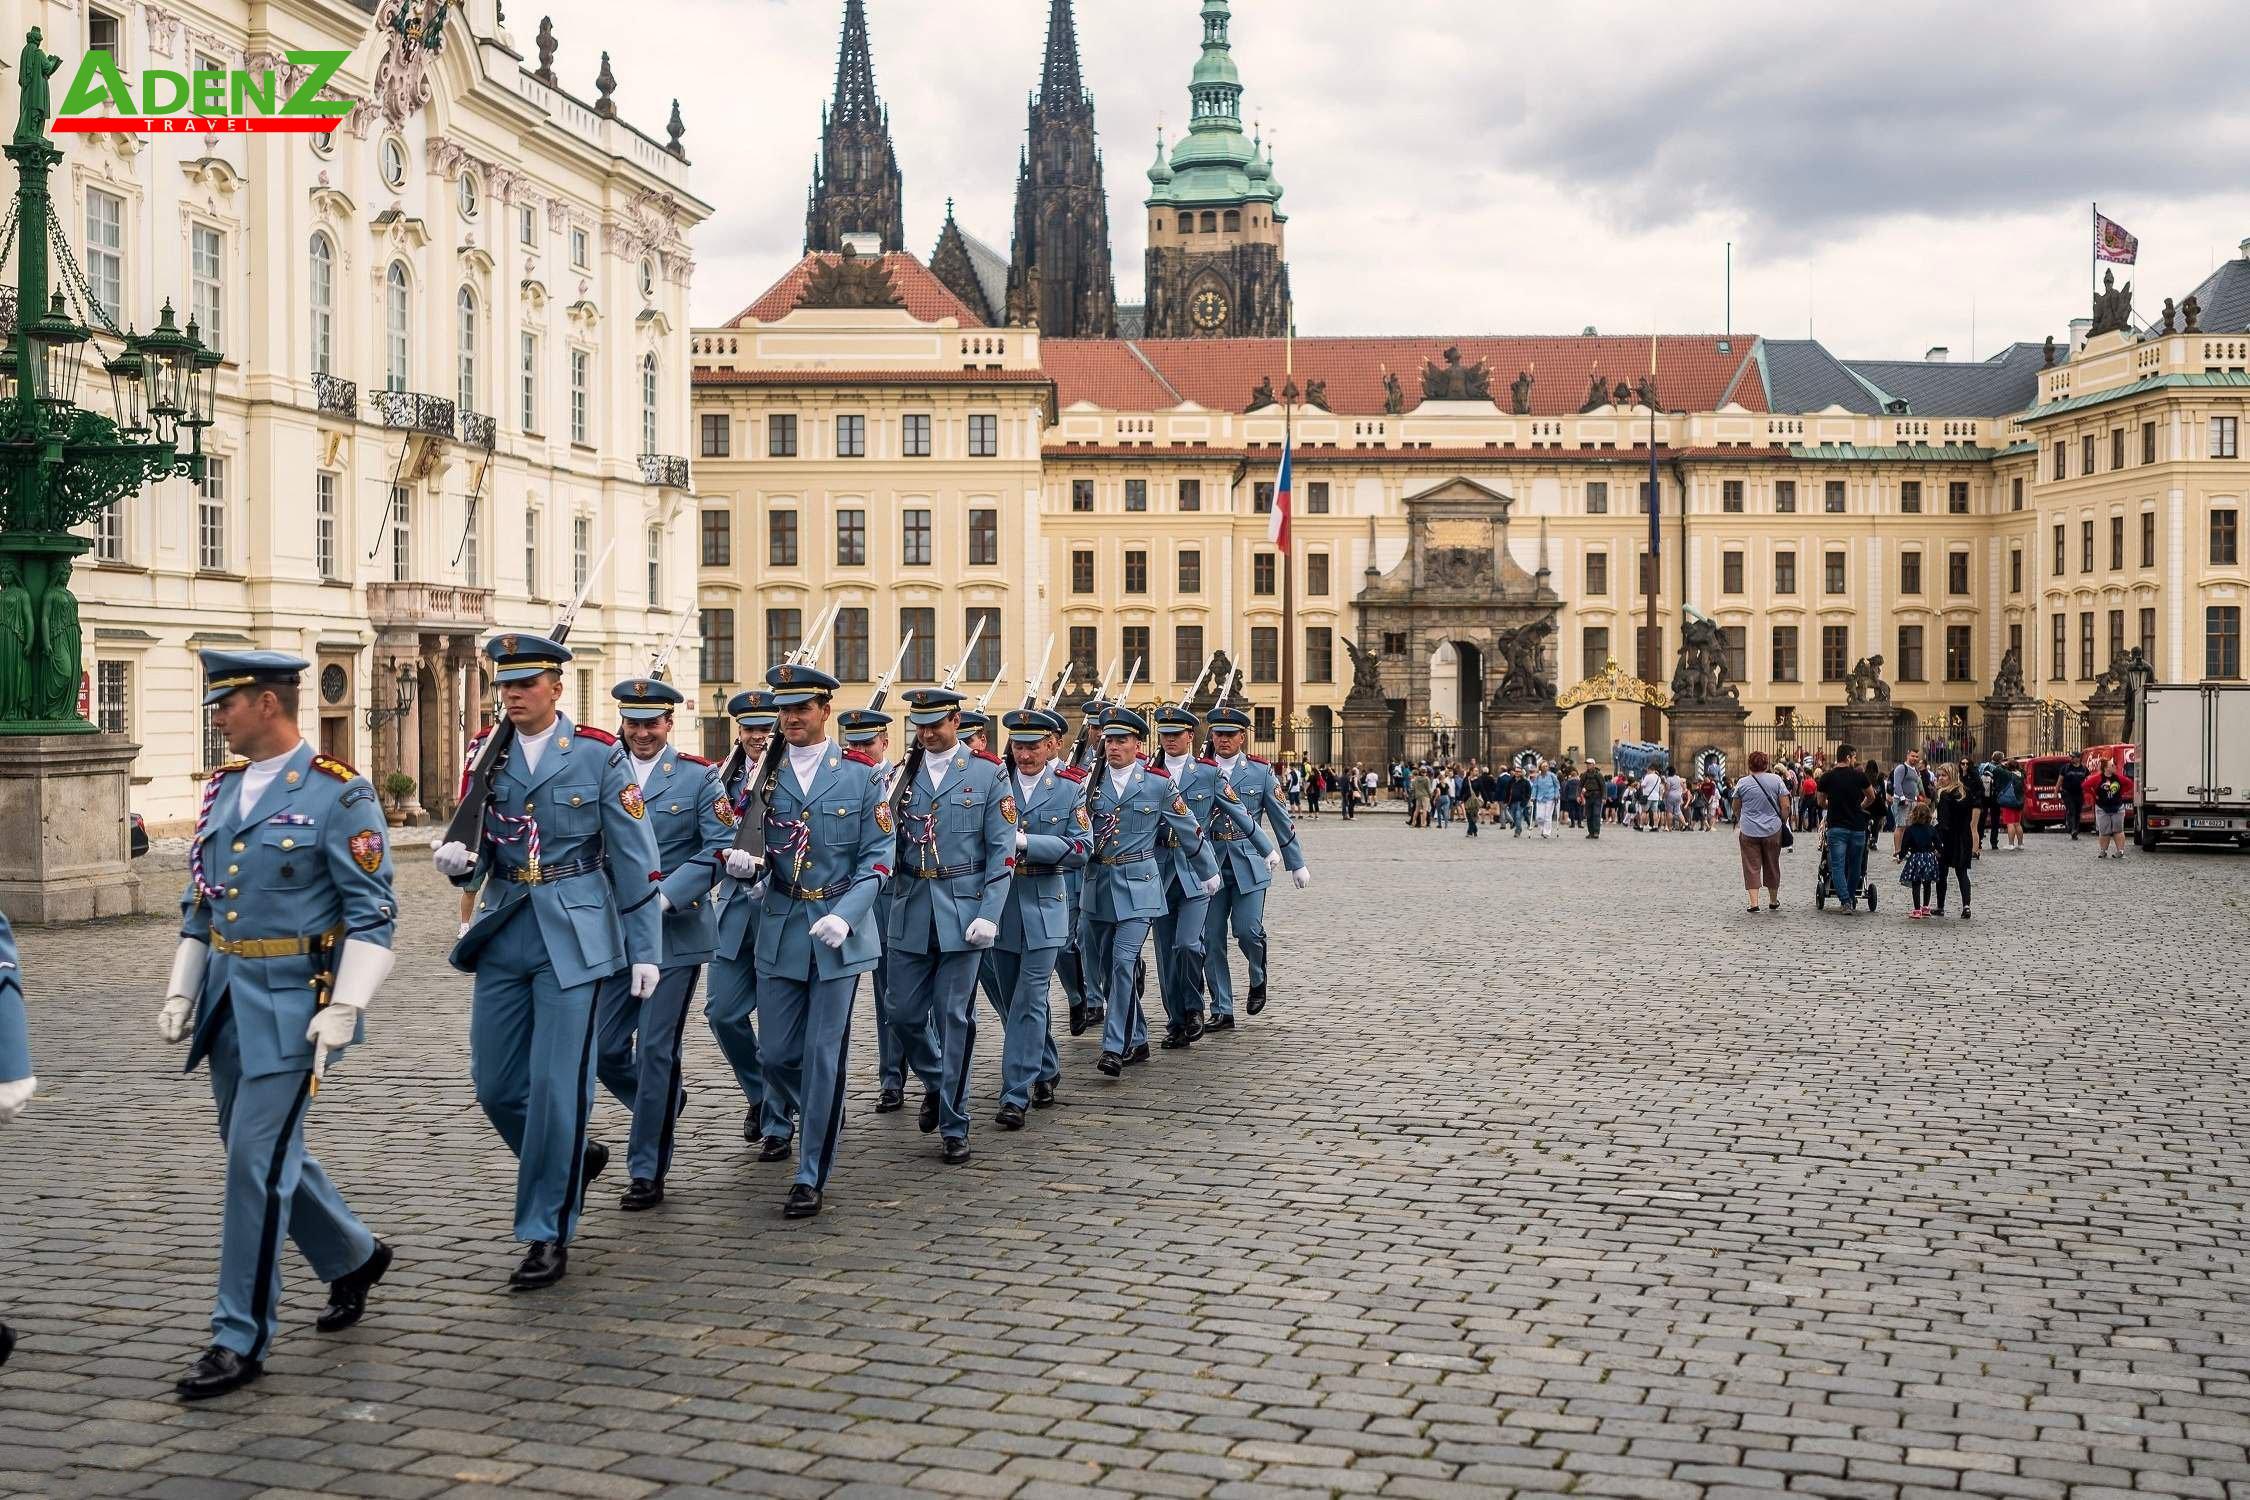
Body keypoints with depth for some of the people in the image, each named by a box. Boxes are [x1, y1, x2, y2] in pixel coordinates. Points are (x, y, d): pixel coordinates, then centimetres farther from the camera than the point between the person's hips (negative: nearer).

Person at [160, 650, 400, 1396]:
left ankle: (241, 1339, 1)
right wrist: (181, 991, 13)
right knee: (263, 1152, 16)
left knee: (257, 1161, -8)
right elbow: (199, 900, 19)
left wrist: (344, 1007, -19)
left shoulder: (338, 794, -11)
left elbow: (373, 911, -13)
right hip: (228, 998, 8)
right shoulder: (222, 789, 11)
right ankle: (354, 1256, 38)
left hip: (292, 1002, -8)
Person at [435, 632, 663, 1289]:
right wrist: (457, 860, -12)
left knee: (557, 1085, -5)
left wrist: (645, 949, -5)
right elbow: (478, 851, 12)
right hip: (503, 934, 5)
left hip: (572, 937, -5)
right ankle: (573, 1158, 34)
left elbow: (635, 859, -2)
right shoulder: (485, 755, 7)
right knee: (494, 1084, 7)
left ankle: (548, 1234, 5)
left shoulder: (599, 755, -4)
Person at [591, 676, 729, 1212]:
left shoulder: (698, 776, -1)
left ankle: (648, 1171, 7)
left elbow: (720, 848, -7)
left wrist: (665, 896, -18)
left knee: (655, 1051, -3)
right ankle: (665, 1103, 34)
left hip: (676, 932, -4)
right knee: (605, 1049, 5)